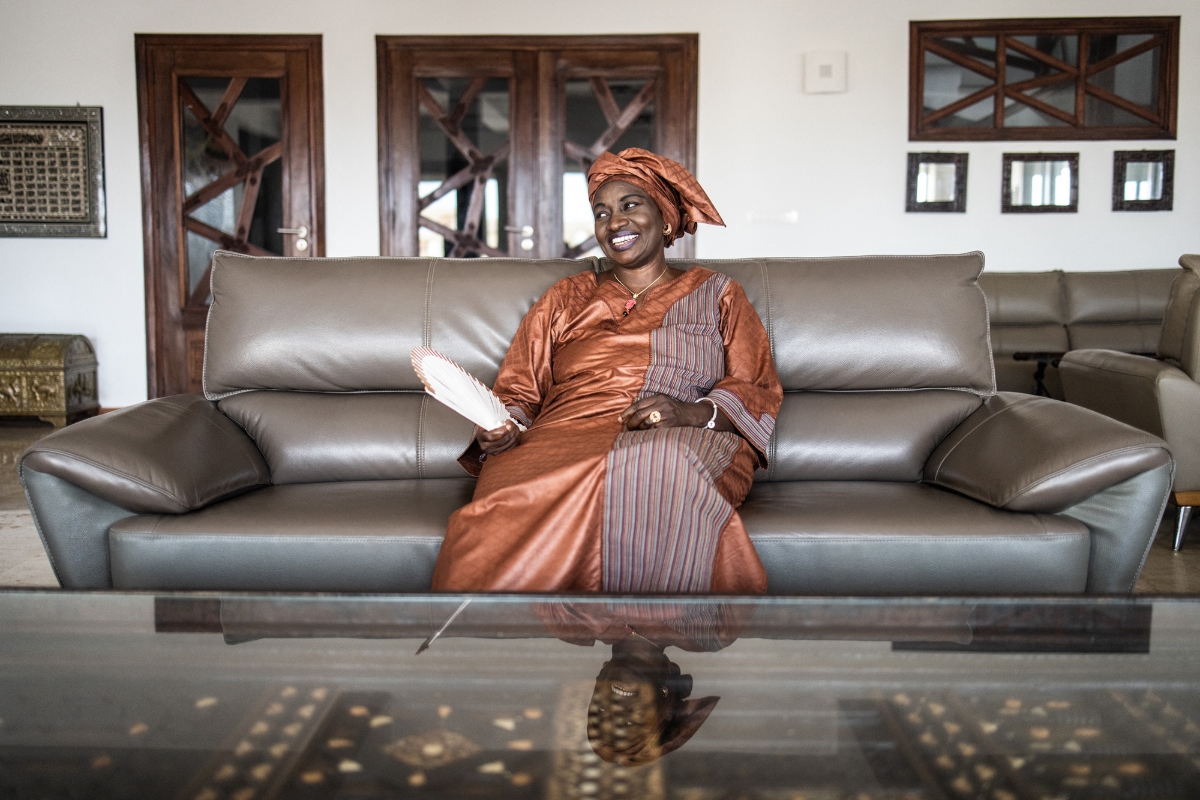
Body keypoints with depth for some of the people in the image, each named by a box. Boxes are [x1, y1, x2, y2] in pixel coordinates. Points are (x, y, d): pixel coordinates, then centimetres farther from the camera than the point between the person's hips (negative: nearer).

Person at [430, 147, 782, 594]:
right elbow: (518, 393, 21)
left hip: (676, 447, 0)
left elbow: (758, 392, 12)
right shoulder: (565, 299, 29)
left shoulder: (717, 295, 23)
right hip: (565, 440, 1)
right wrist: (500, 429, -4)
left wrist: (693, 413, -10)